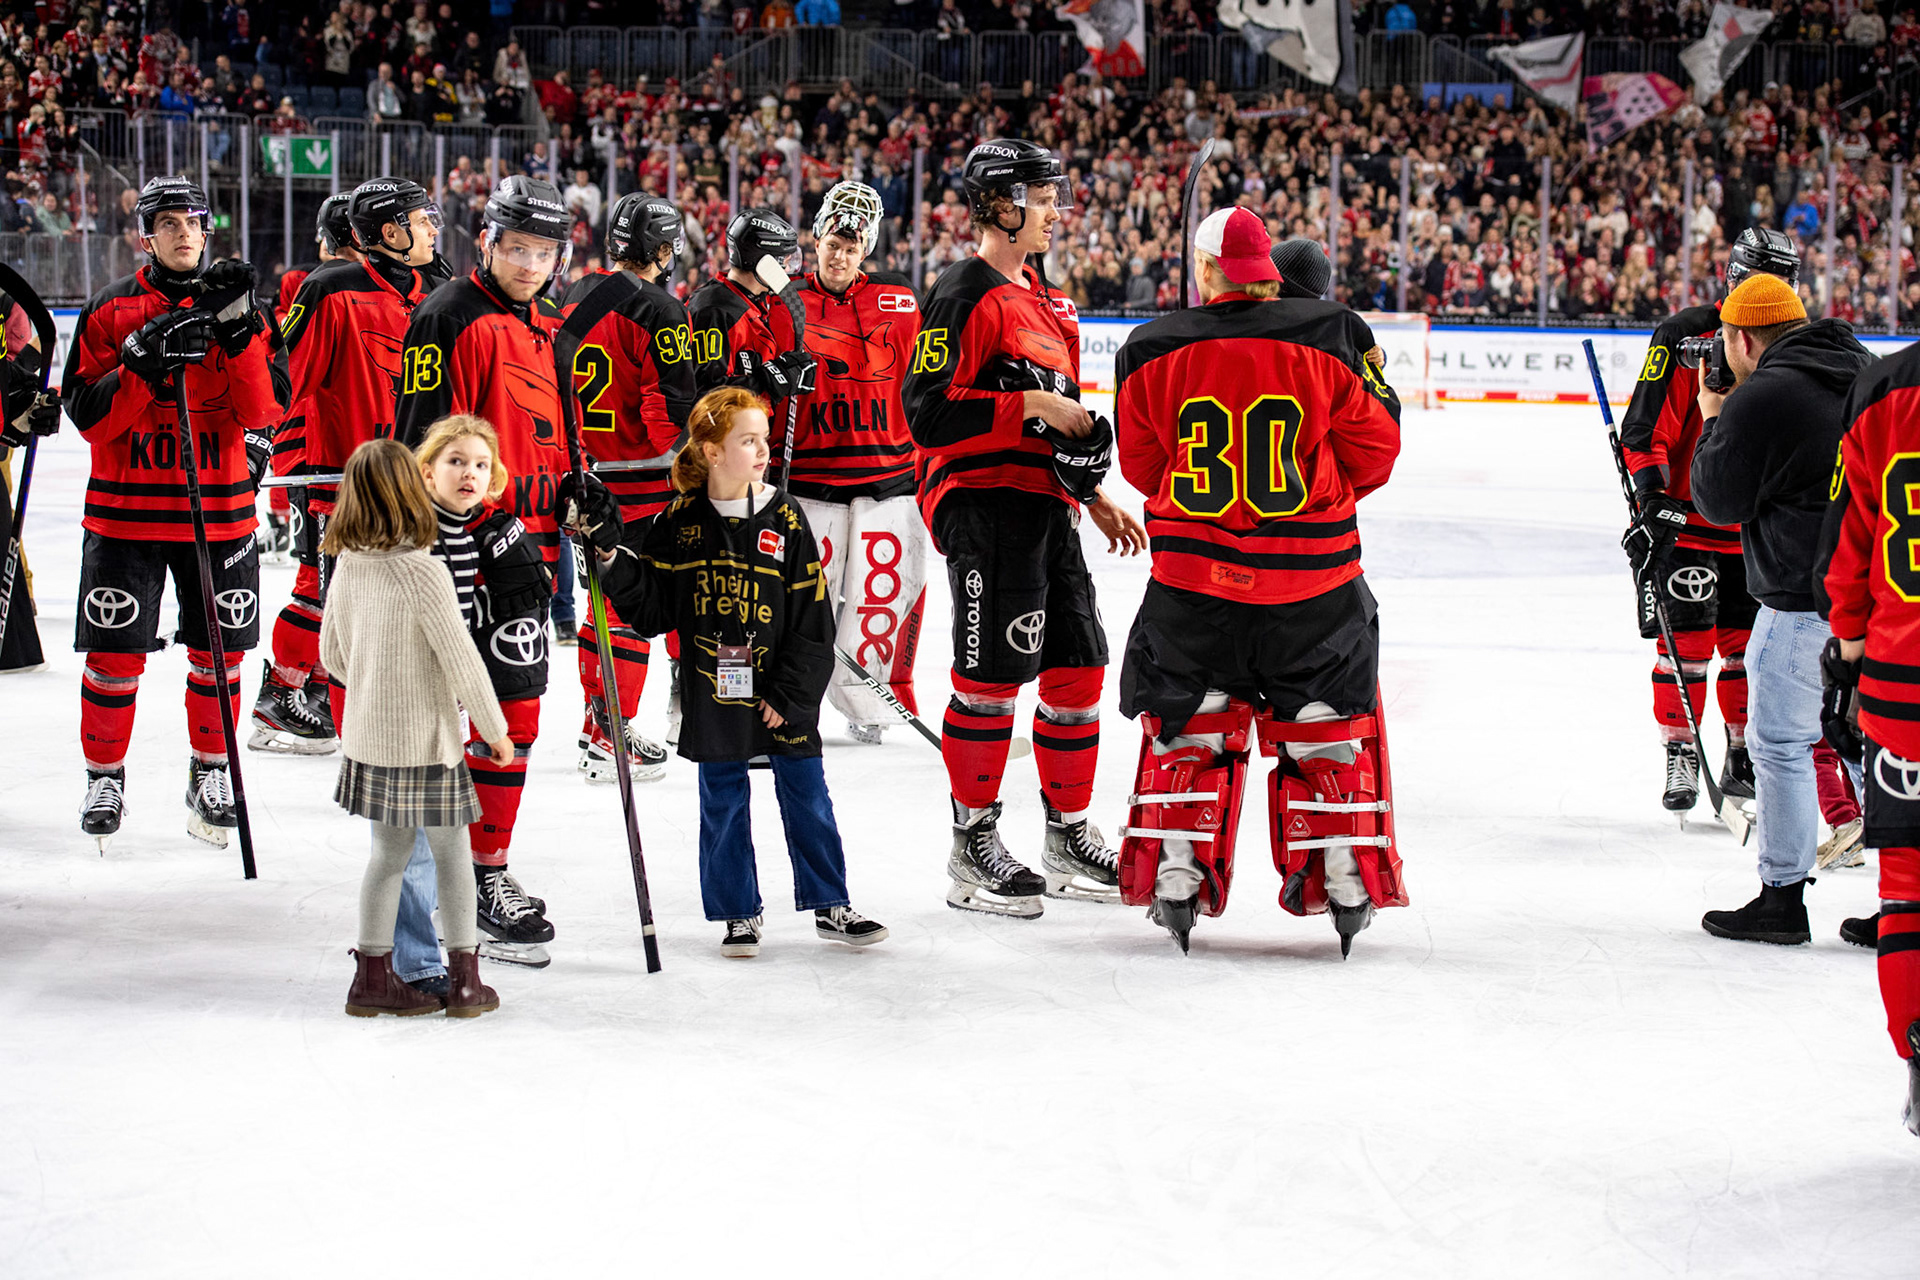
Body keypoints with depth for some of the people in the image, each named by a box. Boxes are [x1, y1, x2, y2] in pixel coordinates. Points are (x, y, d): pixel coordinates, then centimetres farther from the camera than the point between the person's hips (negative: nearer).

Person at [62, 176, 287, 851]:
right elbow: (88, 415, -5)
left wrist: (238, 329, -19)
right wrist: (144, 364, -19)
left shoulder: (238, 303, 5)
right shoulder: (112, 310, 2)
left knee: (220, 652, 7)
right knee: (116, 655, 0)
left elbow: (266, 409, -7)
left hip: (221, 510, 1)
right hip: (126, 510, -1)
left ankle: (210, 775, 24)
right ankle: (105, 777, 16)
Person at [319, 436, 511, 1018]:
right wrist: (495, 729, -5)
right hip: (426, 740, -6)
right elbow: (462, 660, -17)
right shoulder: (424, 573, -20)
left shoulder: (347, 566, 0)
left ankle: (373, 975, 19)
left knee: (389, 853, 16)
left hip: (369, 736, 6)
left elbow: (333, 653, 11)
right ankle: (464, 980, 13)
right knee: (451, 854, 8)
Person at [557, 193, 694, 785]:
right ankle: (612, 736, -2)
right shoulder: (658, 311, -14)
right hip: (640, 483, -7)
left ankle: (596, 721, 24)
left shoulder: (572, 301, 9)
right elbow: (671, 405, -19)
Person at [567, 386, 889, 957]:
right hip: (713, 695, 0)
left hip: (783, 698, 0)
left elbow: (812, 621, -3)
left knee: (806, 798, 7)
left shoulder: (785, 519, -4)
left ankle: (831, 908, 19)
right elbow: (650, 606, 1)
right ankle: (740, 914, 21)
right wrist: (612, 552, -12)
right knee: (723, 804, 8)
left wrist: (790, 696, -9)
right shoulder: (681, 522, -3)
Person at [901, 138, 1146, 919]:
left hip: (1043, 505, 9)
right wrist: (1030, 405, -21)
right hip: (981, 502, -9)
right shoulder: (964, 297, -11)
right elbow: (928, 411, -19)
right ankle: (972, 850, 1)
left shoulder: (1041, 300, 18)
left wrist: (1095, 499, 19)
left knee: (1077, 669, 10)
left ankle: (1070, 836, 21)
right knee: (993, 674, -7)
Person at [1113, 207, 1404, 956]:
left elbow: (1142, 463, 6)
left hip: (1192, 576, 0)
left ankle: (1176, 881, 13)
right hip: (1312, 577, 0)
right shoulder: (1332, 338, -8)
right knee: (1325, 723, 14)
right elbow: (1375, 445, -1)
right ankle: (1345, 886, 14)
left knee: (1188, 723, 15)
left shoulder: (1153, 352, -5)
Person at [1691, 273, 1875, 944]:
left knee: (1780, 739, 3)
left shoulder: (1760, 397, -14)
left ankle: (1783, 896, 8)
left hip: (1805, 597, -8)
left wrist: (1712, 423, 8)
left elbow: (1718, 500, -7)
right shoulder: (1864, 372, 10)